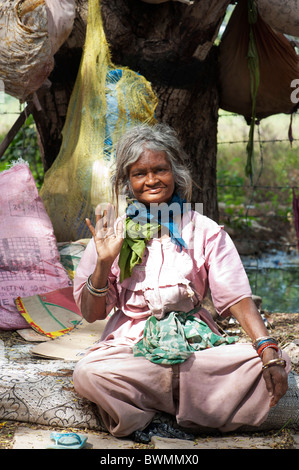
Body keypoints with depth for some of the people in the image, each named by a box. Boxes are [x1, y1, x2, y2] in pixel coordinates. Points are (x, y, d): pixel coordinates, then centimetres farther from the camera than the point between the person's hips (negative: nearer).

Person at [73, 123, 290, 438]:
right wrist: (104, 263, -12)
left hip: (196, 342, 1)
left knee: (270, 366, -24)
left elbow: (237, 298, -1)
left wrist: (268, 349, -17)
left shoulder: (205, 232, 6)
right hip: (130, 345, -1)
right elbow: (91, 313, 5)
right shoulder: (114, 233, 5)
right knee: (88, 373, -33)